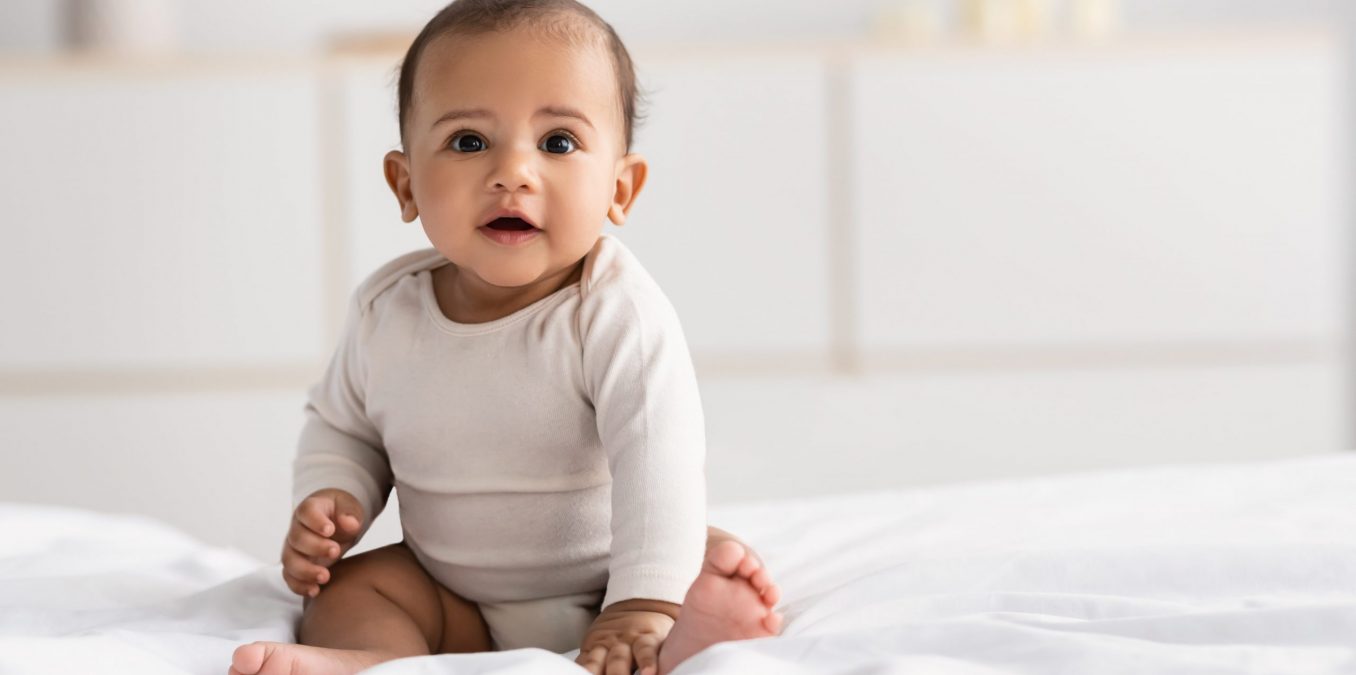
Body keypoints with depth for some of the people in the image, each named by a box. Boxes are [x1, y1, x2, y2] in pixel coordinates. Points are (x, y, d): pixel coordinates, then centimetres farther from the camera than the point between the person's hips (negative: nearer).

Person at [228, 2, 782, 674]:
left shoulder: (618, 311, -21)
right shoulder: (385, 309, -6)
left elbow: (657, 465, -32)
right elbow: (341, 426, 13)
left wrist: (643, 605, -43)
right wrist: (328, 498, -8)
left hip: (601, 592, -4)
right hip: (458, 608, 4)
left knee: (717, 559, -26)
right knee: (347, 584, -15)